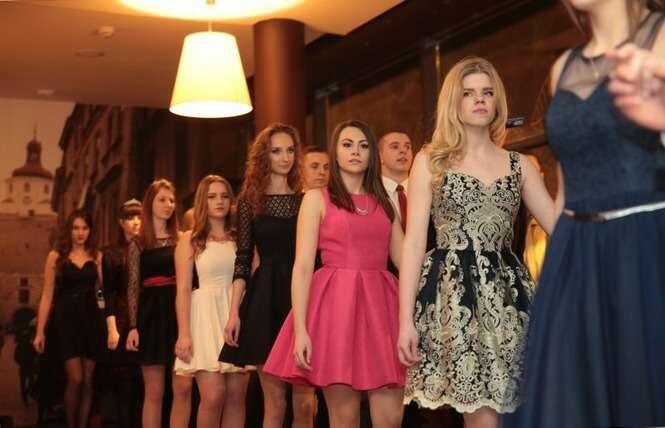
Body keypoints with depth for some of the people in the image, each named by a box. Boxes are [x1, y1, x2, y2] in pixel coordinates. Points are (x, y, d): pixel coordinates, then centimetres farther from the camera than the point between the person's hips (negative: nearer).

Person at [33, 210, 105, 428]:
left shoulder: (97, 256, 8)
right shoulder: (56, 256, 3)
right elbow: (47, 295, 2)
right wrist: (40, 331, -1)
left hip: (91, 319, 2)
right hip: (66, 320, -2)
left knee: (88, 381, 5)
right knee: (75, 379, -10)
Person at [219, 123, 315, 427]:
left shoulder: (305, 200, 10)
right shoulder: (250, 201, 6)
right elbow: (243, 259, 3)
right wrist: (234, 312, -6)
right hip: (266, 299, -1)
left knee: (304, 402, -1)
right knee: (274, 402, 0)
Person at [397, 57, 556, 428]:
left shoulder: (519, 165, 14)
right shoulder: (430, 161, 6)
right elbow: (414, 243, 1)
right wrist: (406, 319, -6)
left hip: (506, 292, 3)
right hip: (453, 291, -3)